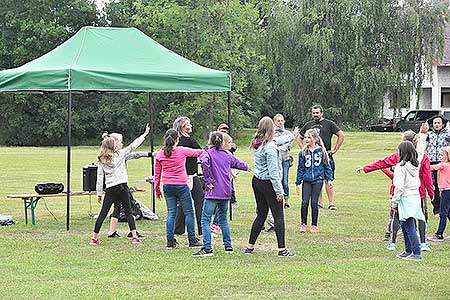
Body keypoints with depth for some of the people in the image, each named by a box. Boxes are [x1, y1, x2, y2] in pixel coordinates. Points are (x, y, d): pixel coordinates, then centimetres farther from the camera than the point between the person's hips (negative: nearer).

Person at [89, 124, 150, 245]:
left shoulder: (101, 161, 4)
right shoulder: (120, 154, -2)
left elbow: (100, 177, 4)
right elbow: (133, 145, 4)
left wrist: (99, 193, 8)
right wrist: (145, 134, 13)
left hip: (110, 189, 2)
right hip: (122, 186, -2)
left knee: (103, 213, 3)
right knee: (128, 212, 5)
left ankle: (94, 238, 4)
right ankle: (134, 236, -1)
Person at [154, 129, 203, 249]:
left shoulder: (160, 154, 1)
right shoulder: (182, 151, -8)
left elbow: (157, 173, 7)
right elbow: (197, 152, 9)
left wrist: (157, 188, 17)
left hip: (167, 186, 4)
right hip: (181, 185, -4)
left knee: (171, 213, 9)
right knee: (189, 212, 5)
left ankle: (170, 241, 5)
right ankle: (192, 240, 7)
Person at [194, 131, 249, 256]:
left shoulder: (208, 153, -4)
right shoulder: (227, 155, 12)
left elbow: (204, 163, -26)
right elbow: (237, 163, 31)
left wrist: (208, 181, -17)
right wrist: (247, 166, 54)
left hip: (213, 192, -5)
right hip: (226, 192, 5)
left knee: (205, 219, -3)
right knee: (223, 218, 21)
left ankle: (207, 248, -13)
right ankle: (228, 245, 22)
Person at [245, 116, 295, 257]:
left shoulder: (257, 144, 5)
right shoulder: (270, 147, -20)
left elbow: (278, 141, 22)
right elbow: (273, 171, -22)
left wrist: (292, 135, 33)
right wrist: (279, 190, -19)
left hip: (257, 181, 8)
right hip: (268, 184, -8)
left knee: (261, 214, 17)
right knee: (279, 216, -1)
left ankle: (250, 246, 20)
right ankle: (282, 249, -2)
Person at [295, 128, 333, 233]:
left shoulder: (321, 151, 0)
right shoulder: (303, 153, 3)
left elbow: (327, 166, 6)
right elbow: (300, 168, 8)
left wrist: (329, 179, 1)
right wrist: (298, 182, 6)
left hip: (318, 180, -1)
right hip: (307, 181, 1)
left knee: (314, 203, 2)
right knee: (304, 203, -6)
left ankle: (314, 225, 14)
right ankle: (303, 224, 9)